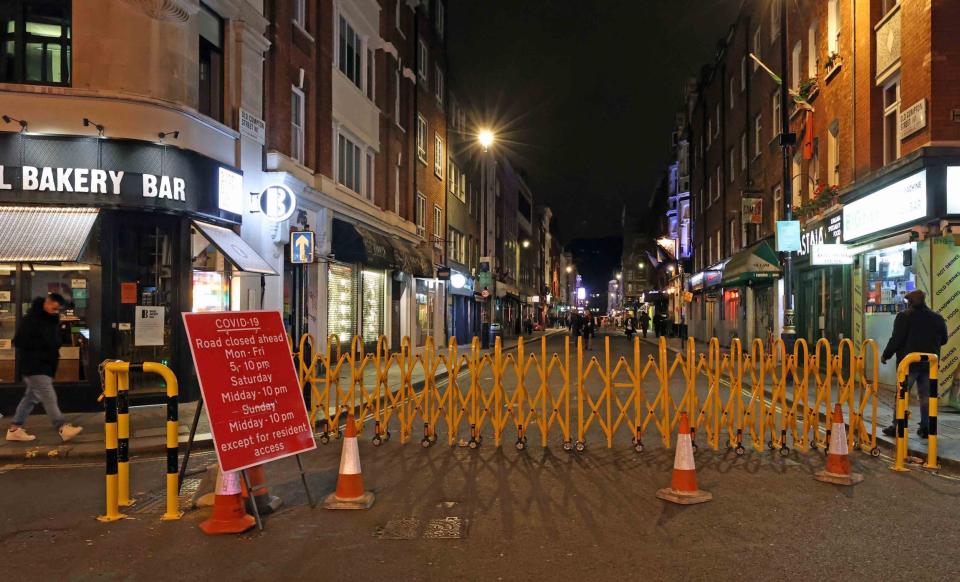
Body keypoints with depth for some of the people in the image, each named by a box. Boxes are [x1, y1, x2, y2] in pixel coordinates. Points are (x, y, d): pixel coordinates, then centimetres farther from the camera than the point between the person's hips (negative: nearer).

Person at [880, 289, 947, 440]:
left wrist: (886, 355, -2)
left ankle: (897, 427, 4)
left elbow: (896, 339, -13)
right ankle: (925, 427, 11)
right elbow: (943, 340, 14)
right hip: (930, 363, 5)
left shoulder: (904, 316, -9)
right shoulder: (937, 318, 7)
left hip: (909, 362, -5)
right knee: (926, 395, 10)